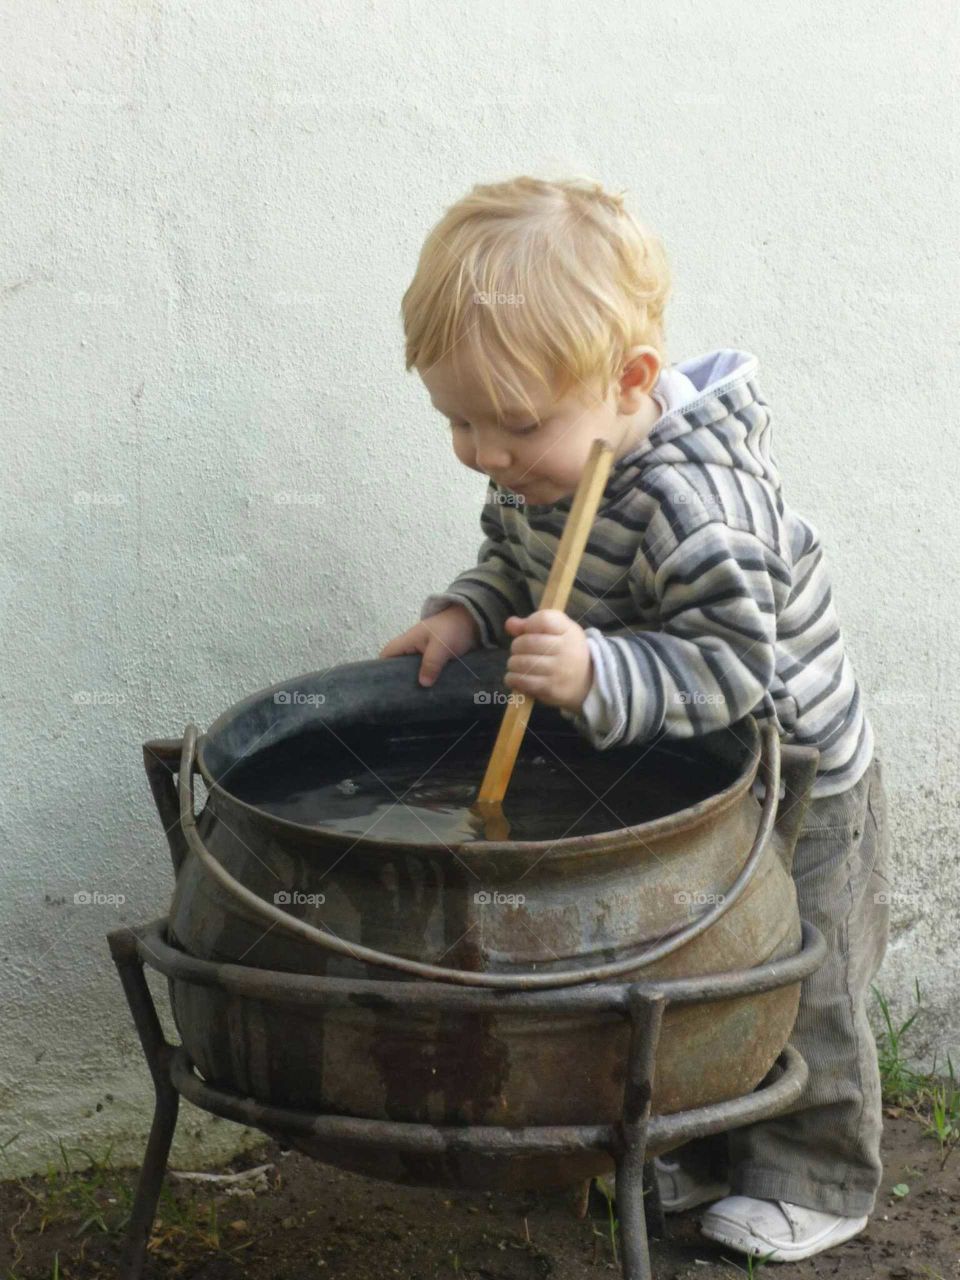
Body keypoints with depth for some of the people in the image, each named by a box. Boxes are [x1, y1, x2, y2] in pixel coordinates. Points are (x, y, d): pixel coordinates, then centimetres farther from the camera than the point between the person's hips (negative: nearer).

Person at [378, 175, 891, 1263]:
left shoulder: (694, 507, -38)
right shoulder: (539, 461, -10)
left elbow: (730, 667, -36)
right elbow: (515, 559, 7)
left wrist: (598, 680, -47)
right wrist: (467, 613, -11)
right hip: (667, 777, 8)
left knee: (793, 989, 10)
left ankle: (814, 1179, 31)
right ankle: (699, 1143, 41)